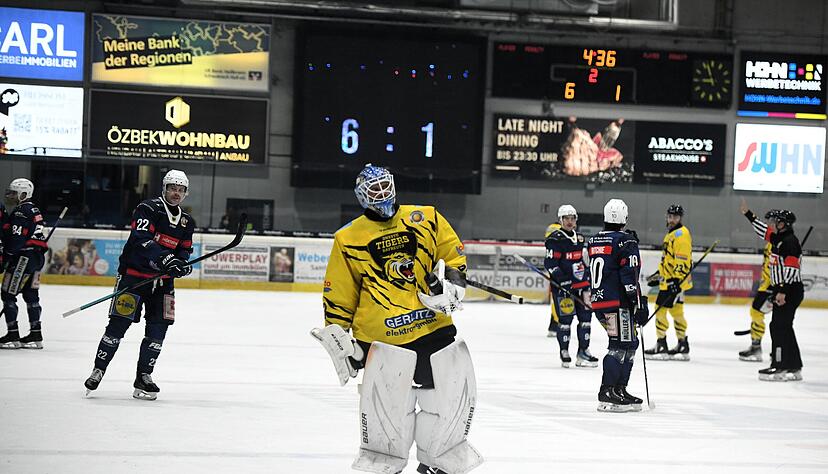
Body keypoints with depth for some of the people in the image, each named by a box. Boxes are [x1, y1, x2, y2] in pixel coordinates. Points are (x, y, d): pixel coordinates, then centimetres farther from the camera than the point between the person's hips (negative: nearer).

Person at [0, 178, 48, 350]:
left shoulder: (21, 212, -14)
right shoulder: (32, 210, 18)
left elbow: (17, 239, -21)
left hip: (23, 257, -10)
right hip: (37, 257, 10)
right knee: (31, 295, 13)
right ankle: (36, 335, 16)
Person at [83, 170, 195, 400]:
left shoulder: (186, 222, 11)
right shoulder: (148, 209, -10)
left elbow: (184, 251, 17)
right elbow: (141, 239, -24)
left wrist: (183, 264, -7)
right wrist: (164, 258, -37)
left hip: (161, 280, 6)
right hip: (134, 274, -6)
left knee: (158, 328, 0)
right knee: (118, 325, -6)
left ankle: (143, 377, 9)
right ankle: (98, 370, 5)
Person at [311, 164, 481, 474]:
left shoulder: (427, 218, 10)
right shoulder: (348, 239, 6)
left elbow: (454, 257, 14)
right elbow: (338, 296, 8)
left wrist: (451, 282, -5)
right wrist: (339, 338, 5)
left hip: (436, 329, 3)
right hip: (383, 339, -2)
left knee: (454, 396, 5)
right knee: (387, 407, -7)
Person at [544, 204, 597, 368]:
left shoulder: (579, 238, 14)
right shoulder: (555, 239, -9)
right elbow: (550, 263, -14)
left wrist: (587, 278, 22)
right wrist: (563, 280, -22)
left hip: (580, 283, 7)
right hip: (562, 286, -7)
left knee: (586, 316, 6)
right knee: (565, 319, -6)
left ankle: (583, 352, 14)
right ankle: (564, 353, 5)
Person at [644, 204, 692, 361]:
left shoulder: (681, 234, -14)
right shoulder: (671, 234, 19)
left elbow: (682, 260, -22)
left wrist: (677, 280, -27)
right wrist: (659, 274, 28)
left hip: (675, 281, -11)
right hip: (669, 280, 11)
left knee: (661, 309, -10)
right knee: (676, 311, 12)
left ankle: (661, 347, -8)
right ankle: (682, 347, 16)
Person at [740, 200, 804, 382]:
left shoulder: (790, 242, -16)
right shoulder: (778, 238, 13)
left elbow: (791, 269, -23)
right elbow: (764, 231, 31)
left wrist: (782, 291, -27)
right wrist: (748, 214, 33)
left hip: (791, 291, -10)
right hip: (782, 290, 10)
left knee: (779, 326, -12)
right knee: (784, 328, 13)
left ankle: (780, 367, -13)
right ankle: (794, 368, 16)